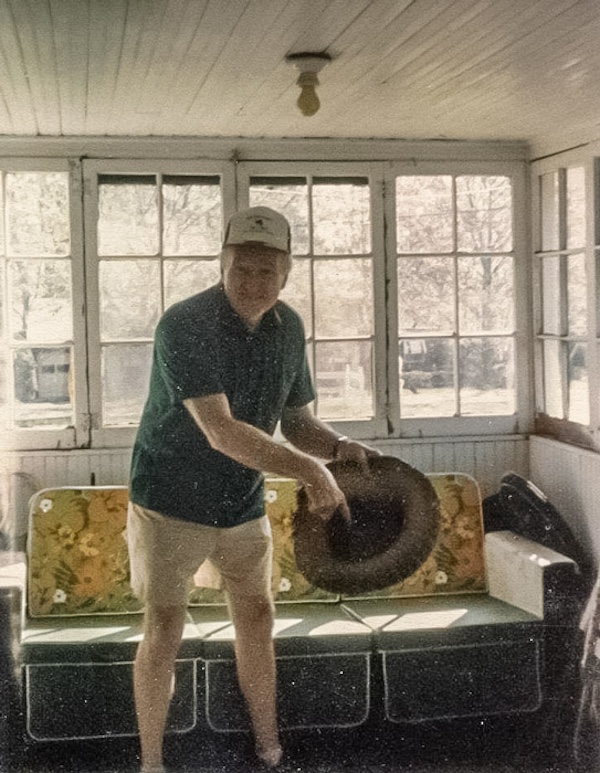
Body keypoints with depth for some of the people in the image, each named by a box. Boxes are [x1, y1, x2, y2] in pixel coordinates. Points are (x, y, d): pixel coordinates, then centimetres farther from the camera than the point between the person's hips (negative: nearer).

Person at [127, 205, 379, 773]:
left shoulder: (287, 328, -2)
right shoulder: (185, 326, -24)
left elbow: (297, 419, 7)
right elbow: (221, 433, -32)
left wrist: (338, 446, -14)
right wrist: (310, 471, -34)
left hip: (243, 504, 6)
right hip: (171, 503, -6)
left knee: (256, 619, 13)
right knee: (163, 631, -2)